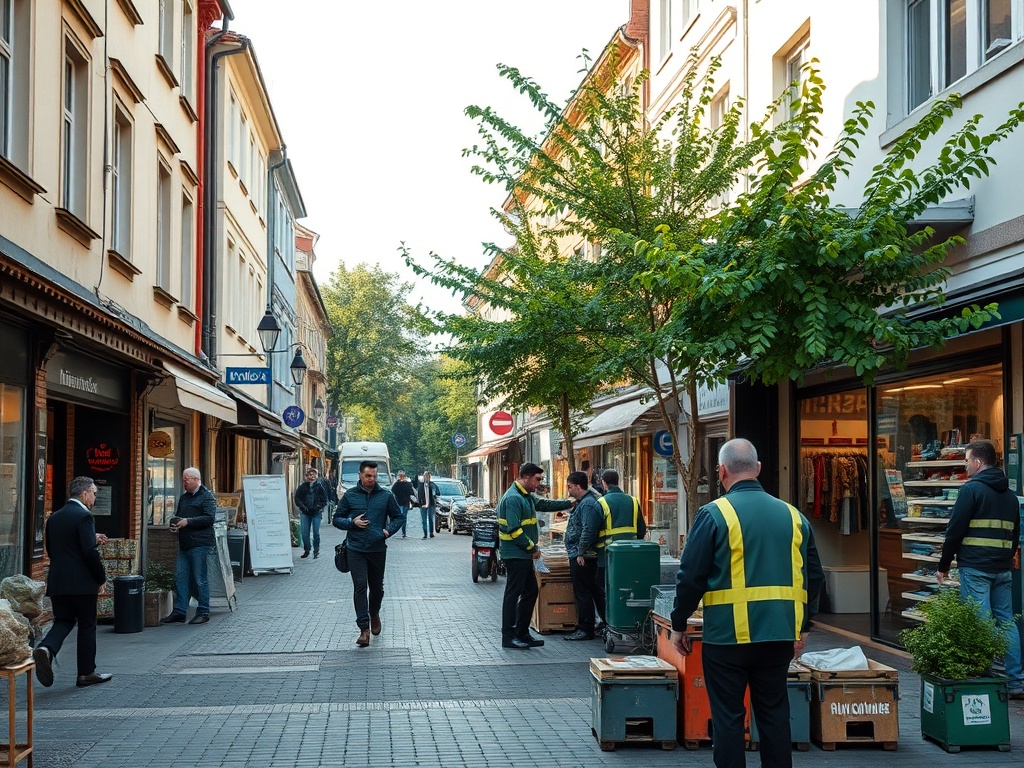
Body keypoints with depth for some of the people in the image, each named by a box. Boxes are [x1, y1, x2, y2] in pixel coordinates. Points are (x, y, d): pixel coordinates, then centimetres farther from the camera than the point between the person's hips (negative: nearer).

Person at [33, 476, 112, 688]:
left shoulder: (54, 518, 11)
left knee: (63, 621, 14)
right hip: (81, 583, -6)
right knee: (87, 625, 6)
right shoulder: (83, 516, -13)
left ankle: (46, 649, -15)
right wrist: (102, 577, -5)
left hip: (57, 582, 6)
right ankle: (87, 673, 13)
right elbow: (90, 552, -20)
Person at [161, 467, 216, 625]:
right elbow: (178, 516, 30)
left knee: (200, 579, -4)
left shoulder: (207, 496, -5)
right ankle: (179, 611, 12)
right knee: (180, 577, 7)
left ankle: (203, 612, 3)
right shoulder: (184, 498, 20)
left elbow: (209, 517, -16)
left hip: (200, 544, -8)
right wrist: (175, 524, 7)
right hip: (184, 544, 8)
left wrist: (188, 522, -18)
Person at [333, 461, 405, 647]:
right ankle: (364, 629, -13)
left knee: (377, 587, 14)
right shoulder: (349, 495, 2)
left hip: (378, 549, 2)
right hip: (356, 549, -1)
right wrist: (352, 522, -10)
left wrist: (389, 530, -4)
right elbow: (337, 519, 8)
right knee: (360, 587, -11)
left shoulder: (386, 496, 3)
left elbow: (399, 517, 13)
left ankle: (374, 614, 43)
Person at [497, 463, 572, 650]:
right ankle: (508, 637, 0)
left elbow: (544, 504, 30)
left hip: (524, 555, 11)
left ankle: (522, 633, 21)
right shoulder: (513, 498, -18)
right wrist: (532, 548, -15)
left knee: (530, 592, 14)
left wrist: (570, 503, 25)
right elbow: (514, 530, -23)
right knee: (513, 594, -5)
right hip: (515, 555, -11)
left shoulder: (527, 497, 15)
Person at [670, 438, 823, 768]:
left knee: (728, 716, 6)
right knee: (775, 712, 14)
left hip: (728, 635, -4)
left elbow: (690, 577, -10)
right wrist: (802, 626, 21)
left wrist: (678, 625, 3)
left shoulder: (714, 514, -9)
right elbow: (813, 576, 11)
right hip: (780, 634, 4)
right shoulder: (792, 515, 5)